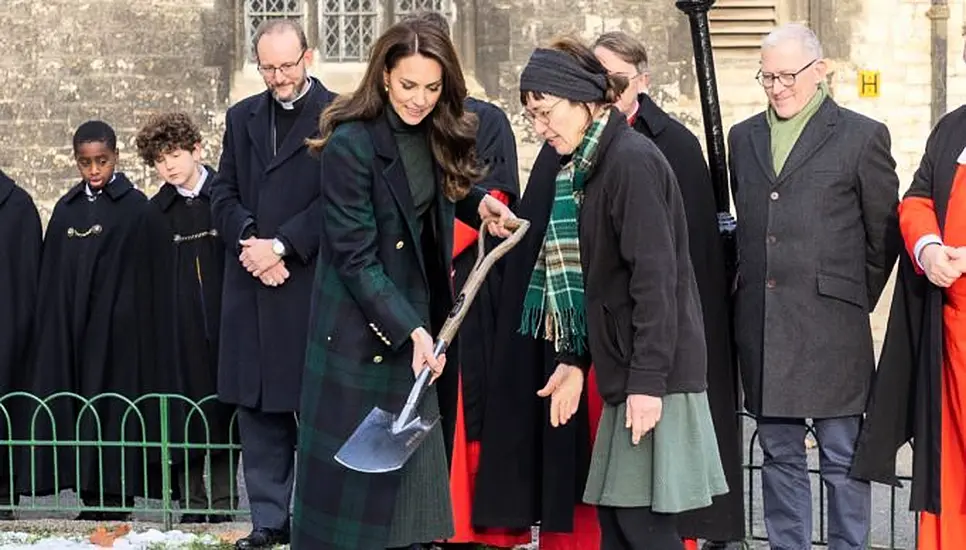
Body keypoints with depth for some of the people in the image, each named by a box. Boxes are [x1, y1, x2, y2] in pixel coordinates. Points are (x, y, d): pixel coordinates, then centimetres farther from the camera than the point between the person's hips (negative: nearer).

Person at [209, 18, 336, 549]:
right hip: (250, 287, 5)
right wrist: (249, 241, -6)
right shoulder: (242, 117, 15)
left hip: (312, 283, -5)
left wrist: (280, 245, -14)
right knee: (257, 407, 7)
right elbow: (223, 193, 12)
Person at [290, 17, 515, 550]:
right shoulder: (351, 144, -19)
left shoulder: (438, 135, 1)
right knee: (358, 466, 1)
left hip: (425, 313, 6)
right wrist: (410, 330, -27)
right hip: (364, 326, -6)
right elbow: (355, 258, -21)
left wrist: (479, 202, 0)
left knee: (415, 461, 10)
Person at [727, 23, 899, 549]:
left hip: (830, 326, -4)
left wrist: (855, 299, 4)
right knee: (779, 455, 12)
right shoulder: (742, 137, 13)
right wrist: (754, 285, 11)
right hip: (760, 324, 4)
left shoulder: (862, 136, 0)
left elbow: (884, 233, 3)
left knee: (842, 457, 2)